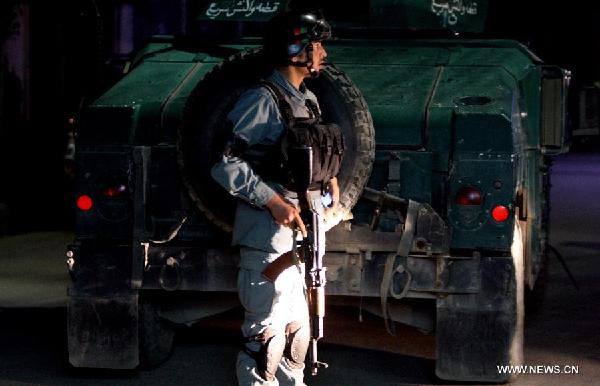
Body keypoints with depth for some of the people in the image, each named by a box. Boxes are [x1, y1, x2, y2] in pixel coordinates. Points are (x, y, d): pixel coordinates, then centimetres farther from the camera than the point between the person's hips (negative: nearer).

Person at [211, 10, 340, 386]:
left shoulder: (308, 100, 14)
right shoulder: (262, 100, -13)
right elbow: (225, 163, -18)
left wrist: (330, 177, 10)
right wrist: (273, 202, -21)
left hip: (305, 236, 9)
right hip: (270, 238, -9)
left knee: (298, 334, 17)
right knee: (267, 338, -7)